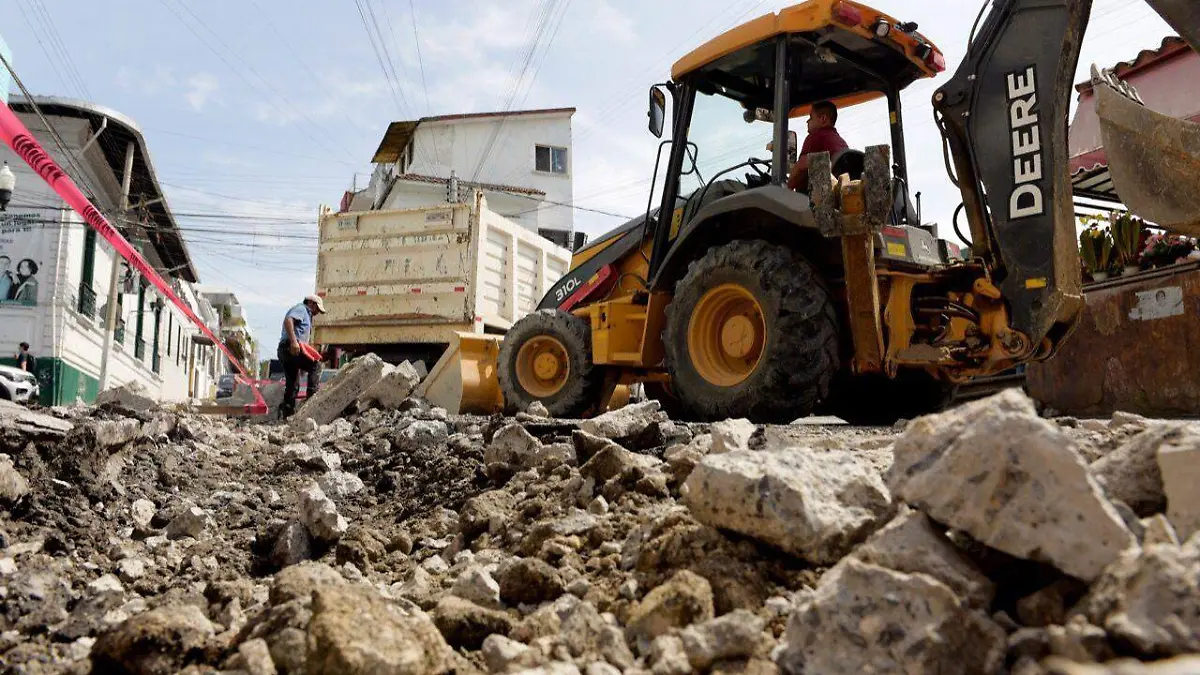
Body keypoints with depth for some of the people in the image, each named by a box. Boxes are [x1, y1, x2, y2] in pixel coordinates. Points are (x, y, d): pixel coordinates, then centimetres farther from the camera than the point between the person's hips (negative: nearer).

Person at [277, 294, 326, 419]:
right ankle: (313, 397, -21)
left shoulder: (306, 315, 32)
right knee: (315, 365, -16)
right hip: (290, 348, -10)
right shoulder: (301, 309, 2)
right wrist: (294, 341, -28)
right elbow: (288, 320, -19)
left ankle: (286, 413, 10)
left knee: (292, 385, 10)